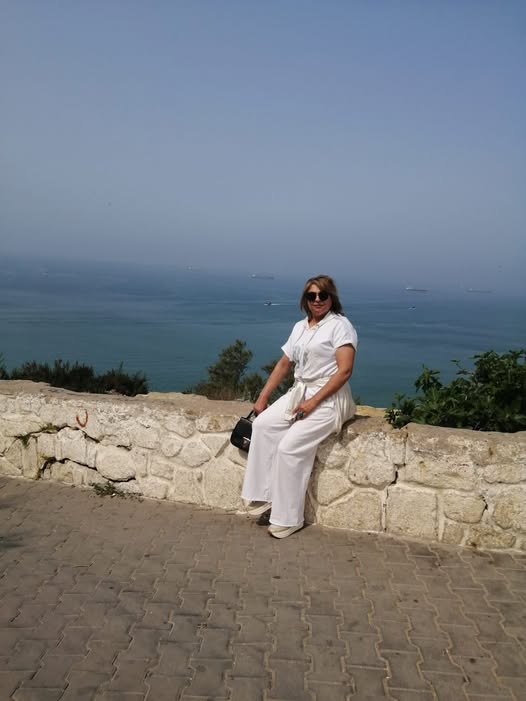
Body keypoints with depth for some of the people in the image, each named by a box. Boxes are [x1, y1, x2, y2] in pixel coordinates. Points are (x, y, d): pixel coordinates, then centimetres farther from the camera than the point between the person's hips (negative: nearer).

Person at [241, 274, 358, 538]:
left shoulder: (339, 325, -7)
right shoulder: (300, 327, 15)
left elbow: (344, 370, -16)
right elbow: (283, 364, 18)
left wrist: (313, 402, -20)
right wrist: (263, 397, 8)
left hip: (328, 398, -7)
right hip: (298, 392, 7)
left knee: (289, 446, -21)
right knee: (262, 424, -16)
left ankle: (288, 518, -9)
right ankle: (263, 496, -10)